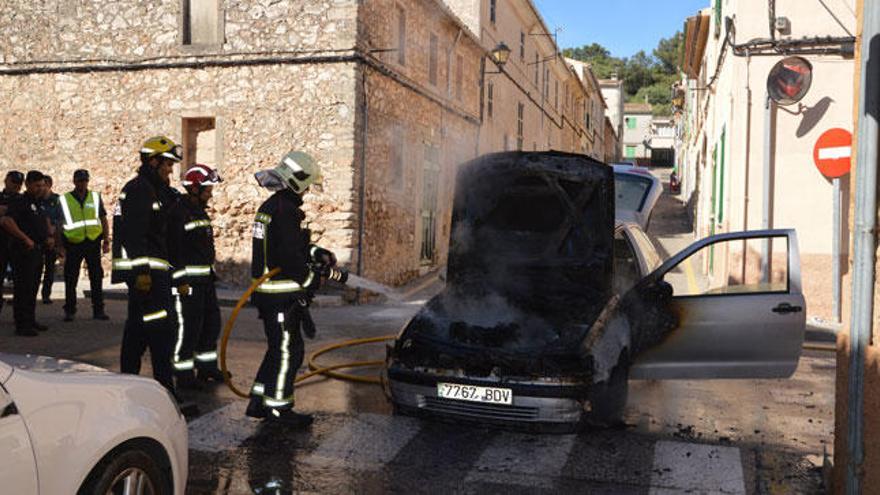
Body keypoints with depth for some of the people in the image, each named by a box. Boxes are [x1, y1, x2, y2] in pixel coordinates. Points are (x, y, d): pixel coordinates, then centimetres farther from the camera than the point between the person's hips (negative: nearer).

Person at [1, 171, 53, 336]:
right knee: (23, 289, -5)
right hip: (24, 251, -9)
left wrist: (50, 236, 12)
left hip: (38, 250, 9)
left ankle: (31, 321, 24)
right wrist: (26, 239, -24)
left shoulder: (39, 203, 16)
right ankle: (21, 325, -1)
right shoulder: (19, 202, -11)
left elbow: (46, 221, 31)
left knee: (33, 288, 15)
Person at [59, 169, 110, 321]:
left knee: (97, 277, 5)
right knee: (71, 279, 3)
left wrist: (106, 241, 5)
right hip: (73, 244, -1)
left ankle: (98, 310, 12)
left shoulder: (95, 197, 9)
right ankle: (69, 311, 14)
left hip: (93, 242, 1)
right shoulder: (64, 200, 3)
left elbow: (103, 219, 11)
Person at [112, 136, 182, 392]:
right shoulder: (139, 189, -12)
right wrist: (141, 271, -25)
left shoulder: (153, 189, 21)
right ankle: (165, 390, -10)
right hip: (145, 270, -11)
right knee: (162, 327, -11)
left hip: (148, 271, 11)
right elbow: (133, 234, -21)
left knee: (137, 327, 15)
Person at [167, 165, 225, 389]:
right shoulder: (178, 213, -15)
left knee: (212, 321, 15)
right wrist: (180, 281, -20)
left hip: (205, 278, 10)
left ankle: (207, 367, 28)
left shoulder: (201, 212, 15)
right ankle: (184, 375, 6)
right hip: (187, 280, -10)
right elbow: (172, 250, -19)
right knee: (188, 326, -4)